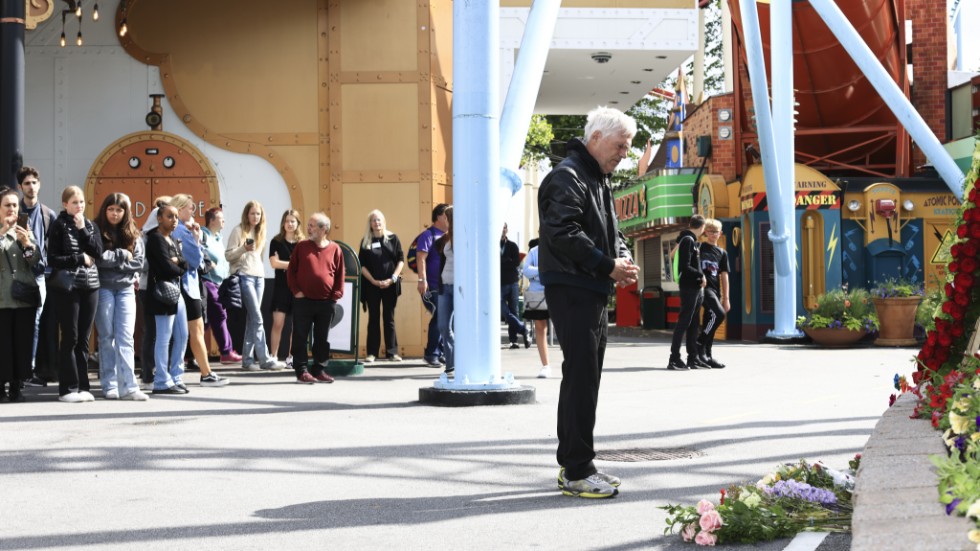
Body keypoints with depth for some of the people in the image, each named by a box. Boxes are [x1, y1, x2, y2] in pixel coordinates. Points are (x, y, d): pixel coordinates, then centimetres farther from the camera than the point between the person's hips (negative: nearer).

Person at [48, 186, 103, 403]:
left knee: (84, 339, 5)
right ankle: (68, 388, 1)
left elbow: (97, 252, -1)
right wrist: (80, 258, -8)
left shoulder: (90, 225, 13)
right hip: (67, 287, -4)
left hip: (90, 286, 4)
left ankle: (82, 386, 10)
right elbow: (53, 259, -8)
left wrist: (82, 229, -6)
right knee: (70, 338, -4)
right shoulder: (59, 226, -1)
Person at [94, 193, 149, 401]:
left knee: (126, 337, -4)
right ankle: (109, 386, 8)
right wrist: (122, 255, -6)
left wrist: (112, 260, -6)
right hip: (104, 288, -2)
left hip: (126, 288, 2)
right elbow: (97, 258, -14)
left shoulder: (133, 234, 10)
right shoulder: (96, 231, 0)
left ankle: (128, 386, -8)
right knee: (107, 336, 4)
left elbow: (138, 262, 1)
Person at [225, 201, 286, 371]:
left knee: (252, 319, 5)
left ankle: (247, 358, 7)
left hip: (259, 276, 7)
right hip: (244, 276, -7)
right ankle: (265, 359, -11)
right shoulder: (238, 231, -3)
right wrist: (244, 248, -22)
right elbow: (228, 255, -7)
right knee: (257, 318, -11)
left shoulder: (260, 232, 17)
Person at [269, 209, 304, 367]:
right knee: (278, 323, -5)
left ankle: (291, 357, 12)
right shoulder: (277, 242, 3)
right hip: (282, 287, -2)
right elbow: (274, 263, -8)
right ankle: (274, 357, 2)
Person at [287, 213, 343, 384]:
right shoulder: (301, 247, 2)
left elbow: (340, 274, 6)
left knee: (322, 338, 8)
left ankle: (320, 370, 16)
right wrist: (296, 290, -6)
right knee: (301, 337, -1)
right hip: (303, 301, -1)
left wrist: (336, 294, -2)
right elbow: (291, 271, 4)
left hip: (326, 302, 1)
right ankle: (301, 371, 4)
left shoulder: (335, 249, 3)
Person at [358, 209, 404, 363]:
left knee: (389, 318, 4)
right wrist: (374, 281, -9)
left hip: (390, 285, 0)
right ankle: (372, 352, 6)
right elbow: (361, 265, 2)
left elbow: (401, 260, 2)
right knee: (373, 318, 3)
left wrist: (392, 279, -8)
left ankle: (392, 352, 6)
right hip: (372, 285, 0)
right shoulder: (365, 241, 5)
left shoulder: (393, 238, 4)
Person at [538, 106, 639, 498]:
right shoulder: (567, 177, -12)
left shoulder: (599, 180, 20)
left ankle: (573, 463, 23)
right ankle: (576, 472, -5)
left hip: (594, 291, 11)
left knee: (585, 375, 14)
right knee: (581, 375, -10)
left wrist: (623, 258, 5)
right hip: (571, 290, -11)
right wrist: (608, 265, -19)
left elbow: (611, 231, 26)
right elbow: (562, 233, -23)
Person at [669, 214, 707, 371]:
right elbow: (685, 267, -18)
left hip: (696, 288, 9)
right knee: (684, 322, -10)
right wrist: (701, 275, -11)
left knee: (693, 324, 10)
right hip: (689, 287, -9)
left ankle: (693, 358, 13)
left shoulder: (691, 240, 18)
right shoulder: (688, 240, -11)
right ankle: (674, 359, -10)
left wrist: (700, 279, 8)